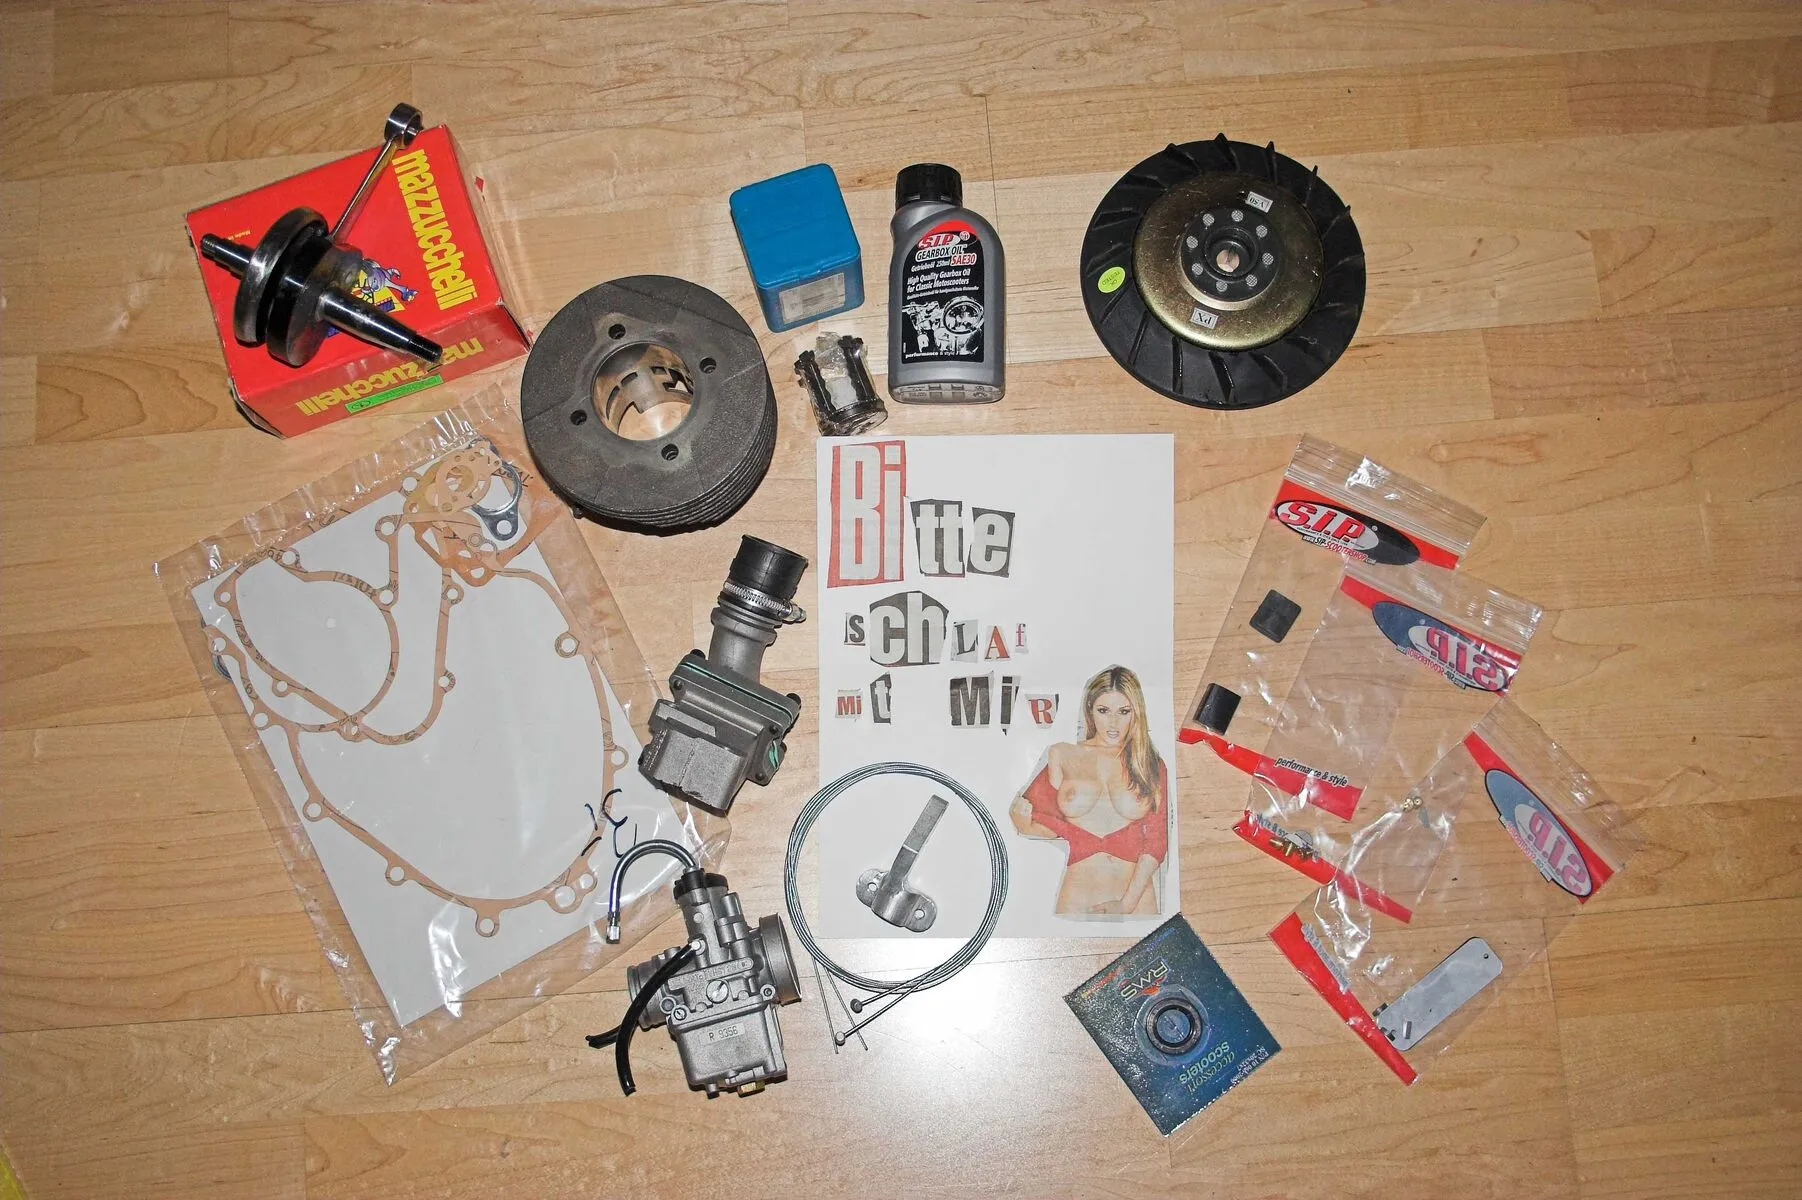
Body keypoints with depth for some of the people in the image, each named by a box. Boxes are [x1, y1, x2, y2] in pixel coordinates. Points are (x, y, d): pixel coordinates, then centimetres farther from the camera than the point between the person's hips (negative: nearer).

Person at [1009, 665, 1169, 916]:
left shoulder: (1152, 766, 5)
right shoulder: (1062, 756, 5)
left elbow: (1157, 842, -1)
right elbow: (1043, 825, 4)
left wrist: (1127, 904, -10)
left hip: (1137, 897, 1)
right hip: (1077, 899, -1)